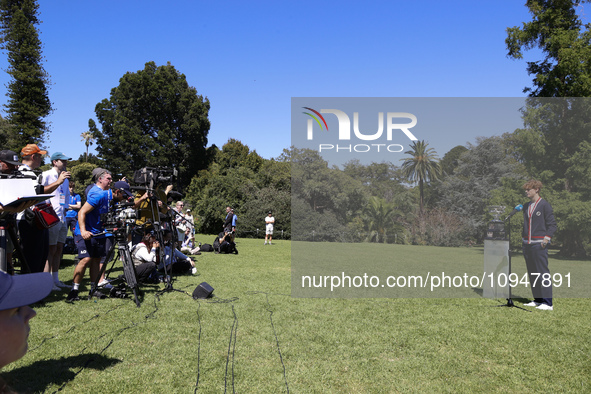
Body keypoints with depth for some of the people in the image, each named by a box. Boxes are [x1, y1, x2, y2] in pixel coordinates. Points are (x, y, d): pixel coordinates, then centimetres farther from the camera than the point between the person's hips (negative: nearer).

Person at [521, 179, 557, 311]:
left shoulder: (544, 205, -3)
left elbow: (552, 225, -5)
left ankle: (547, 303, -3)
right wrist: (524, 238, 15)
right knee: (532, 273, 10)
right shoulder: (526, 206, 16)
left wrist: (546, 239, -14)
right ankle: (537, 299, 18)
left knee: (543, 273, -7)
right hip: (527, 244, 7)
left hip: (539, 244, -7)